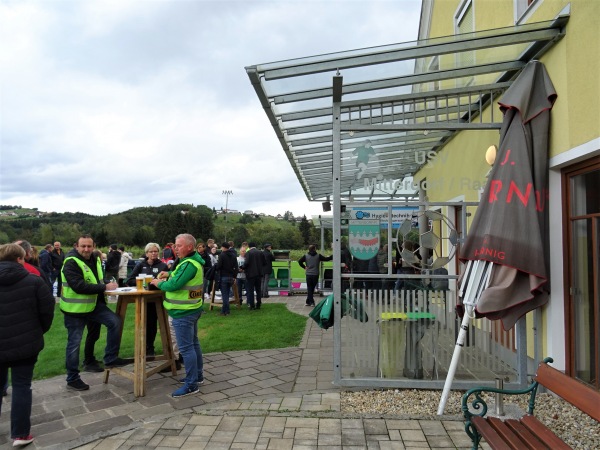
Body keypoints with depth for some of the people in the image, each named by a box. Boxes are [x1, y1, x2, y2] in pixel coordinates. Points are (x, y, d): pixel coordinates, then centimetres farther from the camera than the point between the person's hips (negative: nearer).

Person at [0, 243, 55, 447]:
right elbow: (47, 310, -9)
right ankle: (20, 434, 11)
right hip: (25, 342, -3)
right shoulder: (33, 281, -11)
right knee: (21, 386, 6)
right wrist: (40, 330, 9)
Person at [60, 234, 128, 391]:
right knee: (74, 343, 3)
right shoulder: (71, 263, -20)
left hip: (93, 304, 7)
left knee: (115, 321, -4)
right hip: (75, 307, -7)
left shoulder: (95, 259, 4)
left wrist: (106, 286, -3)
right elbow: (79, 286, -30)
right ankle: (72, 379, 19)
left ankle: (110, 358, 9)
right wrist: (105, 287, -26)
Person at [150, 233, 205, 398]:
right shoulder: (193, 261, 9)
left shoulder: (189, 264, -22)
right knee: (193, 343, 18)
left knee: (186, 348, -5)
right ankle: (198, 375, 30)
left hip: (183, 312, -10)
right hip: (191, 309, 10)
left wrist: (159, 283, -7)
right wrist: (169, 274, 9)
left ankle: (191, 385, 2)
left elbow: (174, 285, -25)